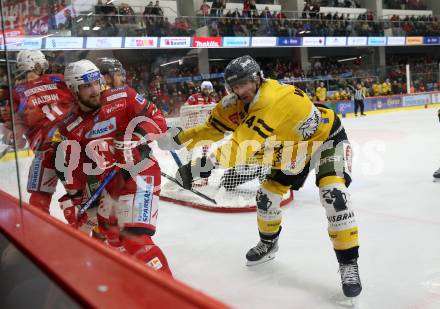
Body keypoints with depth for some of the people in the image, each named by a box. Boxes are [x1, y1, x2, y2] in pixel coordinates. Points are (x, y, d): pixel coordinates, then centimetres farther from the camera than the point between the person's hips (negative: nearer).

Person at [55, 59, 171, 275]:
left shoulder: (122, 98, -10)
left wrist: (134, 138, -26)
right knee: (104, 228, 27)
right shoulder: (71, 128, -1)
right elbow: (72, 169, 2)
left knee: (134, 239, -19)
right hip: (110, 182, 7)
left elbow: (157, 119, -11)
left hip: (140, 173, -7)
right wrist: (72, 200, 0)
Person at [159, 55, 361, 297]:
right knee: (267, 194, 7)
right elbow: (213, 127, -3)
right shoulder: (240, 102, -12)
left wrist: (207, 163, -58)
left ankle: (348, 264, -12)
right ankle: (268, 244, 34)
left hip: (327, 137, -8)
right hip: (293, 145, 8)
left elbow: (244, 142, -49)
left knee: (333, 194, -26)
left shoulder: (273, 99, -39)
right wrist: (176, 138, -9)